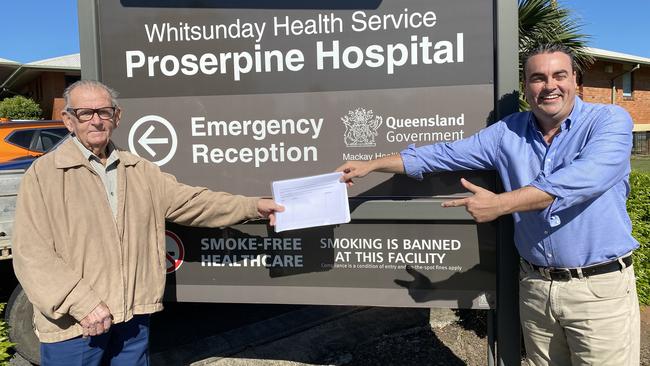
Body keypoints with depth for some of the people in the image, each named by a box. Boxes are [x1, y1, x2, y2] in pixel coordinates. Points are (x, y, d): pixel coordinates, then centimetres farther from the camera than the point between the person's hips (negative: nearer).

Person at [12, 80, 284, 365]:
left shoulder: (140, 171, 10)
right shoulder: (44, 173, -6)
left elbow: (193, 202, 8)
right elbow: (32, 254, -11)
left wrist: (252, 206, 1)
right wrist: (81, 303, -18)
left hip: (134, 317, 4)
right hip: (73, 323, -4)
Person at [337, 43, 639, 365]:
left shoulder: (610, 121, -8)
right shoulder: (509, 132, 4)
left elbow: (583, 178, -26)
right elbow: (443, 154, 7)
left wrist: (500, 204, -27)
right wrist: (370, 165, 8)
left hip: (599, 287, -3)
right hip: (535, 284, 4)